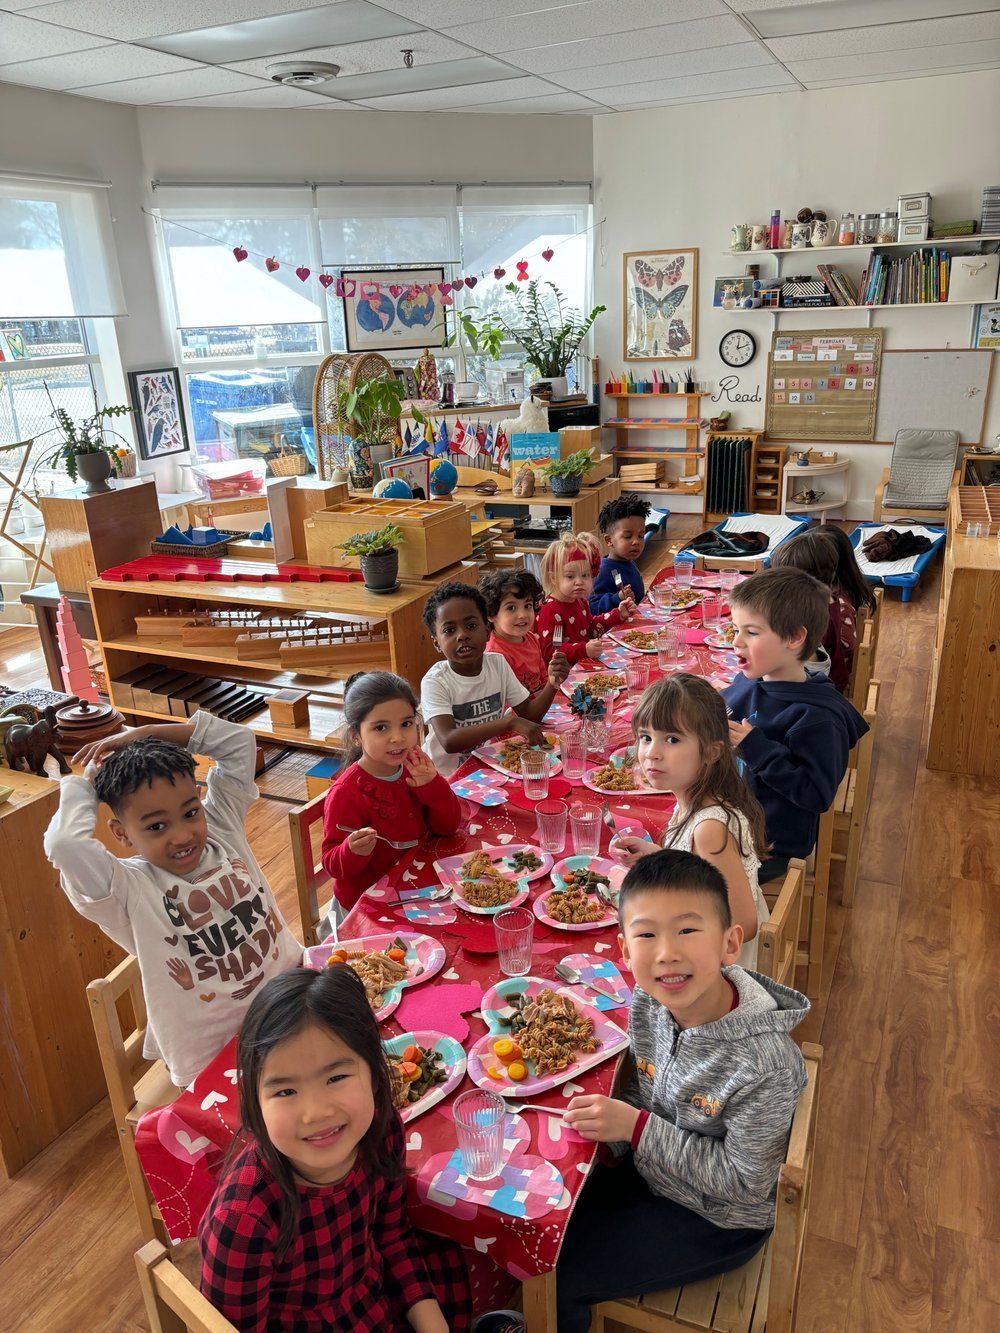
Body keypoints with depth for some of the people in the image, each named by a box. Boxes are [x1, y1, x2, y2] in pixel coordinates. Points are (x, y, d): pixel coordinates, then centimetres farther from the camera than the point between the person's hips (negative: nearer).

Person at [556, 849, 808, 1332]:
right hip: (647, 1174, 5)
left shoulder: (767, 1062, -35)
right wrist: (612, 1121, -18)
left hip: (715, 1221, -5)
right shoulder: (649, 1001, -17)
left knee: (555, 1276, -6)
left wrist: (638, 1127, -27)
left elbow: (743, 1180, -24)